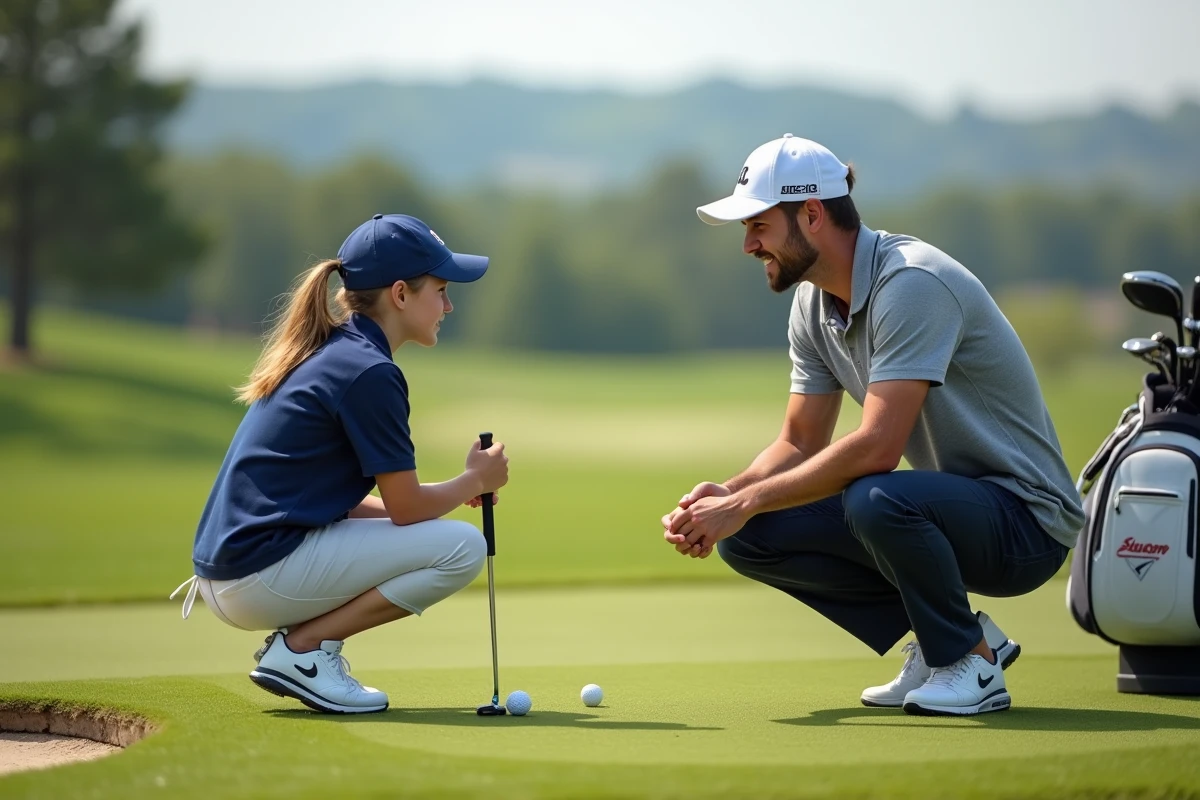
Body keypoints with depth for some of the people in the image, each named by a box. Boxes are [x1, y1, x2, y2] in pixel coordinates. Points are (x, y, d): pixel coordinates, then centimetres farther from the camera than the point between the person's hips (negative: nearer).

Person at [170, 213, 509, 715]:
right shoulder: (369, 372, -13)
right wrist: (476, 479, 9)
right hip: (262, 573, -10)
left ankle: (298, 639, 10)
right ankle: (302, 648, -6)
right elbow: (406, 508, -10)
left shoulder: (323, 354, 16)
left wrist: (462, 490, 15)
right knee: (461, 547, -11)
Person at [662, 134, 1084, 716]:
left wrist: (745, 502, -25)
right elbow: (799, 444, 11)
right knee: (749, 537, -4)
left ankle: (971, 665, -11)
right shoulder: (813, 304, 5)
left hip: (1024, 518, -9)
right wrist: (726, 494, -9)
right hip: (941, 505, 9)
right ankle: (950, 637, 5)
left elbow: (876, 448, -31)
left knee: (875, 500, -38)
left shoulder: (912, 283, -24)